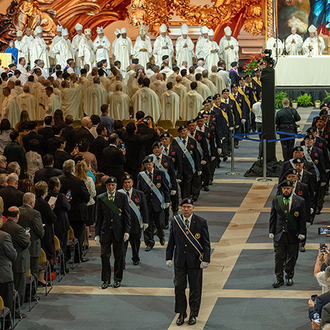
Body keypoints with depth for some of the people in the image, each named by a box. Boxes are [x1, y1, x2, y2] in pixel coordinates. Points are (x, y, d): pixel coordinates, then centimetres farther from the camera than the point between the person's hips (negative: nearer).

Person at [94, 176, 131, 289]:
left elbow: (127, 215, 1)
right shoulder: (100, 198, 3)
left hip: (118, 232, -1)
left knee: (119, 257, 6)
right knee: (105, 256, 1)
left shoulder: (122, 197, 1)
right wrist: (97, 234, 2)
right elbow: (98, 217, 6)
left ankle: (117, 279, 20)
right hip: (105, 232, 1)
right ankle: (106, 280, 12)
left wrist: (127, 231, -6)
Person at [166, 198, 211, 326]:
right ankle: (181, 313, 20)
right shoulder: (175, 221, 0)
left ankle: (193, 314, 19)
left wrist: (206, 260, -9)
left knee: (195, 288, 6)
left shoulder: (201, 222, -7)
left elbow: (206, 242, -4)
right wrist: (169, 257, 4)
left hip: (195, 261, -2)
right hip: (179, 261, 2)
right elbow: (171, 241, 8)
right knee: (179, 287, 5)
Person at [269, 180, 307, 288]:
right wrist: (271, 231, 2)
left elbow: (303, 218, -1)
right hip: (279, 234, 1)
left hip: (293, 235, -1)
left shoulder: (300, 201, -4)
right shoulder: (276, 200, 3)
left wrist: (301, 232, -5)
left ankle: (289, 277, 26)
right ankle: (279, 278, 13)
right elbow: (272, 217, 8)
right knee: (279, 257, 3)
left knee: (291, 257, 10)